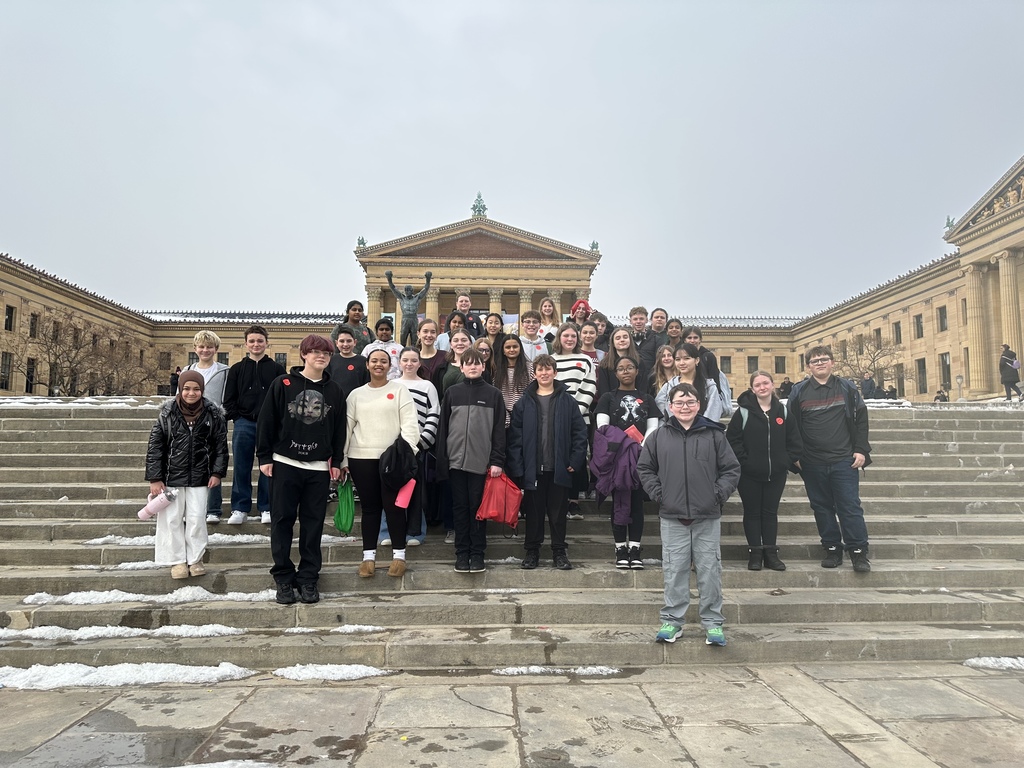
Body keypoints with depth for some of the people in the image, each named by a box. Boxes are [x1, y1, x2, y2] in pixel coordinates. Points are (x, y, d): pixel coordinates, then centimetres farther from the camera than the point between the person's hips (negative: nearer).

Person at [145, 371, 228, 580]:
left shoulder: (213, 413, -5)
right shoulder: (168, 412, -7)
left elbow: (221, 444, 2)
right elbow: (155, 445, -4)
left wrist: (217, 472, -3)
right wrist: (154, 478, -6)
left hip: (199, 477, 0)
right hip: (172, 475, 0)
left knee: (197, 518, 4)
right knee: (172, 519, 6)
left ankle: (195, 559, 19)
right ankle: (177, 560, 19)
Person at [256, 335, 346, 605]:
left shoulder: (334, 391, 7)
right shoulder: (283, 384, -1)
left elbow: (339, 429, 10)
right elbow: (266, 421, -1)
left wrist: (336, 461, 7)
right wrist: (264, 456, -4)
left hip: (319, 468, 2)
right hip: (285, 464, -2)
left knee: (313, 524, 5)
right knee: (282, 521, 4)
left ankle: (308, 579, 14)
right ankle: (284, 578, 14)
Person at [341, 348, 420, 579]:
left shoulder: (400, 390, 4)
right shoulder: (356, 394, 12)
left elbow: (409, 423, -4)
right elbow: (347, 427, 12)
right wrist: (342, 459, 8)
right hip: (361, 458, 3)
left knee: (393, 506, 0)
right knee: (369, 507, 8)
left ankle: (399, 554, 12)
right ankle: (369, 556, 16)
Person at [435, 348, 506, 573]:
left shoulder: (493, 394, 4)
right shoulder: (452, 393, 7)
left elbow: (499, 430, 1)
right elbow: (443, 427, 7)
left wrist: (497, 461, -6)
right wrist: (442, 459, 2)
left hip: (481, 461, -1)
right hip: (456, 461, 2)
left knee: (478, 508, 4)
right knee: (460, 508, 7)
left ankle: (477, 553, 14)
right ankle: (462, 553, 16)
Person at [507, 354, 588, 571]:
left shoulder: (567, 401, 2)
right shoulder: (524, 402, 2)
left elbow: (580, 431, 0)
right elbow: (514, 435, -1)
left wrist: (575, 461, -7)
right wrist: (516, 467, -8)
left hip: (559, 468, 0)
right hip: (532, 468, 1)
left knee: (558, 511, 8)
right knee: (533, 511, 10)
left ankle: (559, 552, 20)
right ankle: (532, 551, 22)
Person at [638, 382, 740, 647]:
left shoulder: (714, 434, 2)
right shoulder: (658, 436, 3)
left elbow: (731, 469, 5)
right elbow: (644, 468, 11)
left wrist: (719, 493, -5)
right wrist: (657, 493, 0)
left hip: (708, 517, 0)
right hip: (672, 517, 0)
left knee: (710, 570, 5)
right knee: (674, 571, 6)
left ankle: (713, 622, 17)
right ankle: (672, 620, 17)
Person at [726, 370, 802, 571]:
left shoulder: (782, 411, 4)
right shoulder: (744, 411, -6)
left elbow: (794, 440, 8)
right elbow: (732, 439, -9)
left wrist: (788, 462, -1)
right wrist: (744, 461, -14)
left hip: (776, 474, 3)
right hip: (750, 474, -2)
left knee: (770, 513, 10)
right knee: (752, 513, 7)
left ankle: (771, 553, 17)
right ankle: (755, 553, 14)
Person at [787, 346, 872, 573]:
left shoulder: (846, 388, 5)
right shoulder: (799, 392, 3)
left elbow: (861, 419, 5)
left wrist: (861, 450, -2)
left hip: (844, 461, -1)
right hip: (812, 463, 1)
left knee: (850, 507, -2)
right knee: (822, 507, 8)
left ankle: (859, 551, 6)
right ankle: (832, 549, 19)